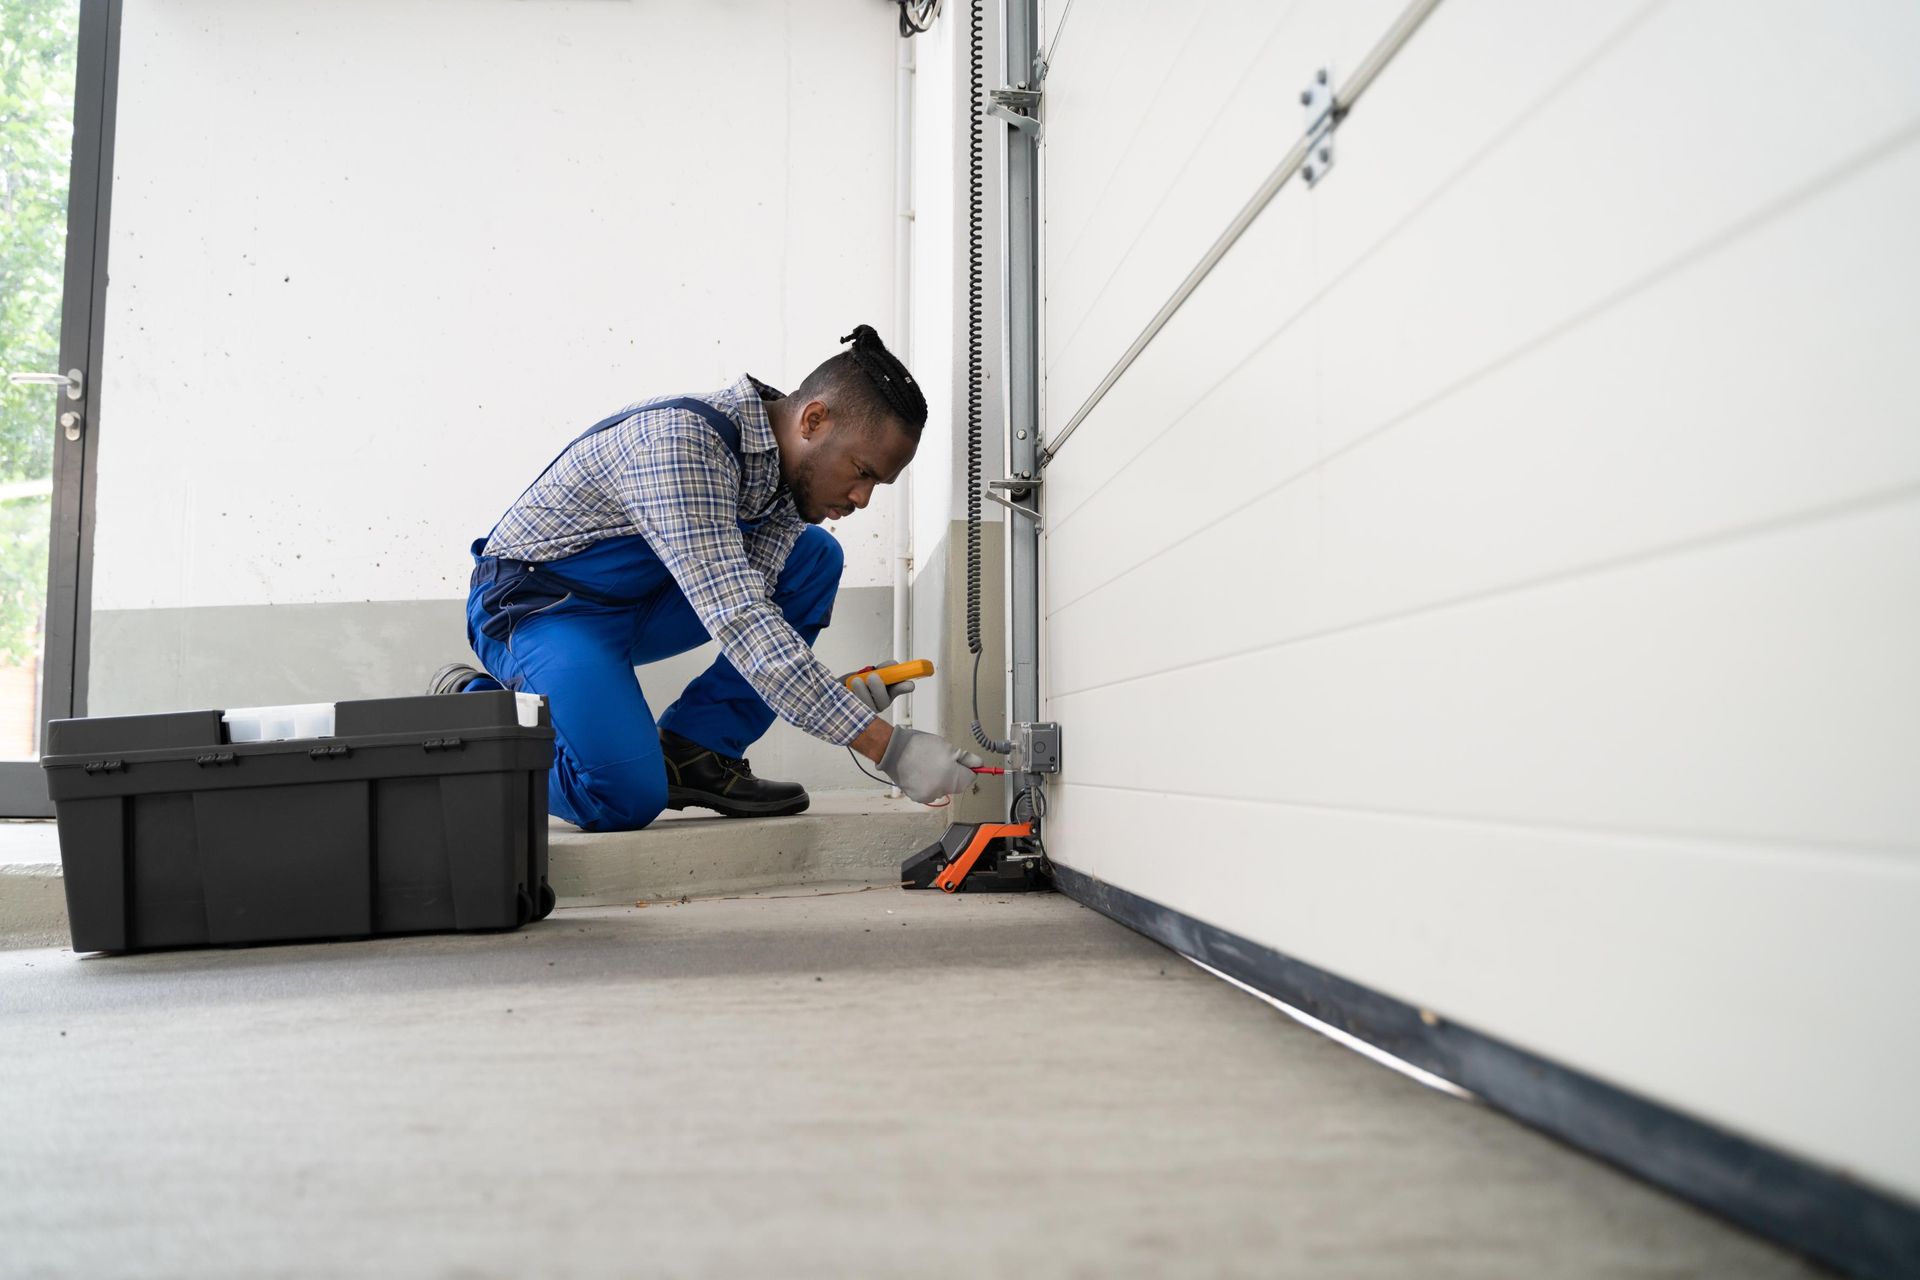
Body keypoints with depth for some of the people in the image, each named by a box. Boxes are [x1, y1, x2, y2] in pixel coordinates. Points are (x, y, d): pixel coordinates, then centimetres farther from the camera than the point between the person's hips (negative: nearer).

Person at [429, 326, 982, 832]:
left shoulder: (787, 472, -4)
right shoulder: (681, 440, -31)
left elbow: (758, 618, -3)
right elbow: (736, 620, -38)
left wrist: (839, 694, -23)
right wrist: (888, 747, -40)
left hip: (639, 600, 8)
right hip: (535, 602, -8)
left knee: (815, 559, -5)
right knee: (625, 799, -26)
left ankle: (695, 752, -4)